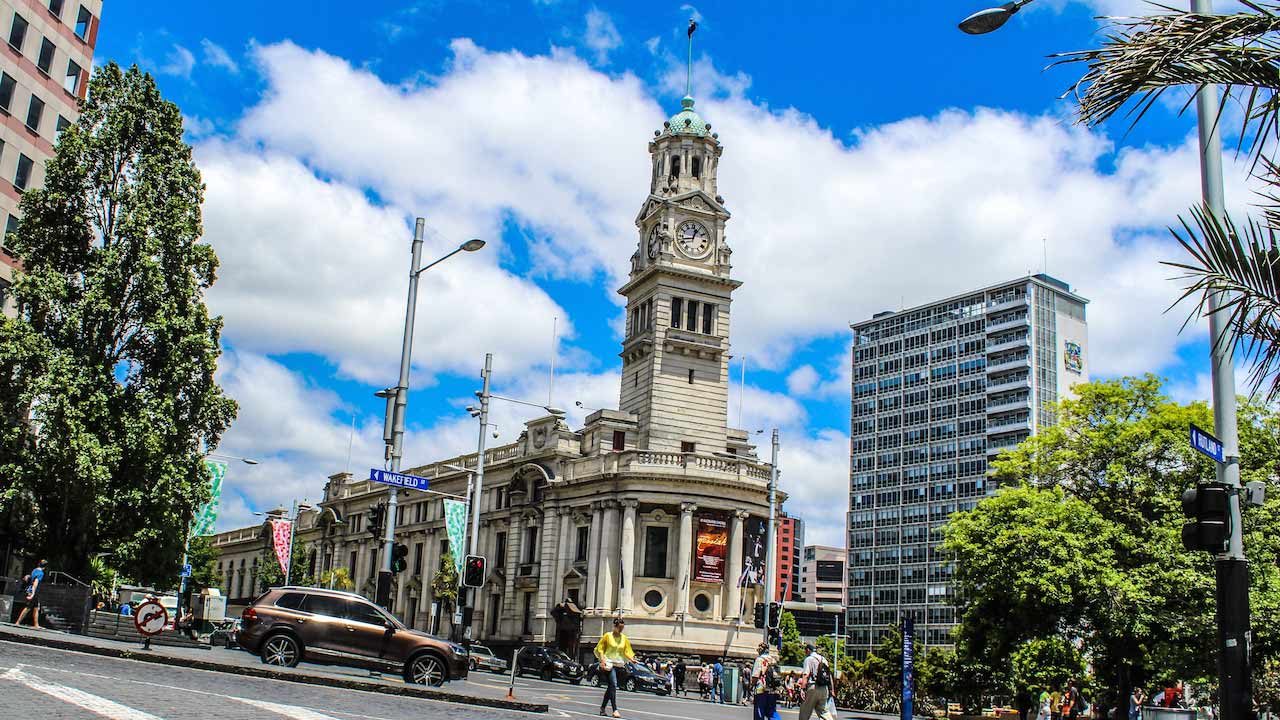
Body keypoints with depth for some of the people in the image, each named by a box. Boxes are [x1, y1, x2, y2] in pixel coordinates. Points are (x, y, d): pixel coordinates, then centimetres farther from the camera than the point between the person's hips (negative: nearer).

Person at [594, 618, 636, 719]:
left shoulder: (624, 638, 9)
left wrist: (631, 659, -3)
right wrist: (602, 659, -12)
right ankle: (615, 710, -21)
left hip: (618, 664, 5)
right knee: (613, 684, -17)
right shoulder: (608, 636, -3)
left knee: (611, 686, 10)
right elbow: (600, 648, 1)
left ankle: (602, 708, 23)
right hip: (609, 663, -5)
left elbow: (626, 651, 14)